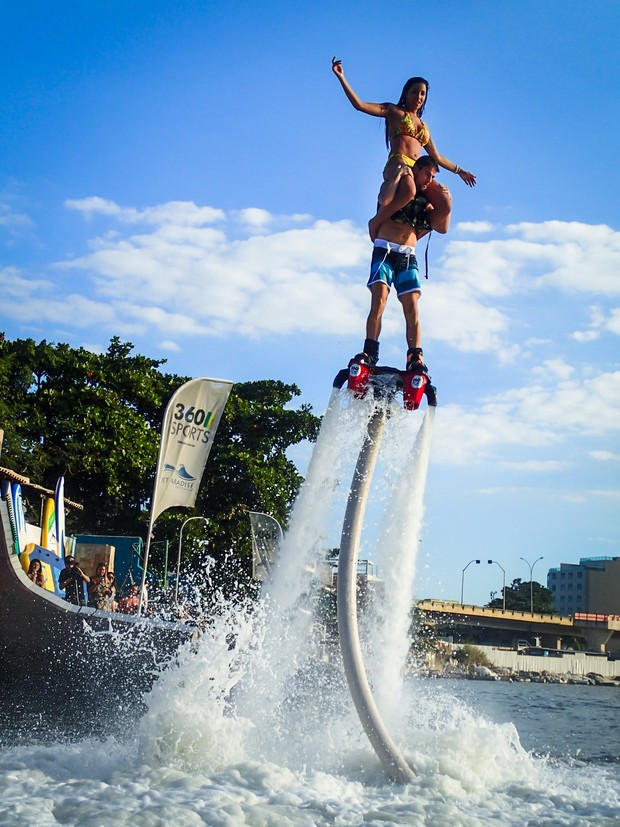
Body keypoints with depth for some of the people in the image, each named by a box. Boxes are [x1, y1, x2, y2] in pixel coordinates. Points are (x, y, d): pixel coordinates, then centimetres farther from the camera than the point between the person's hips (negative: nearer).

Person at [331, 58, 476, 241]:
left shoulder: (422, 125, 32)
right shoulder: (394, 111, 16)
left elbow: (437, 157, 38)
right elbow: (359, 105, 5)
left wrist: (459, 171, 40)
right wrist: (341, 77, -3)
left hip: (418, 171, 6)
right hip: (398, 164, -6)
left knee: (444, 205, -21)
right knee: (409, 191, -43)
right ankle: (376, 222, -23)